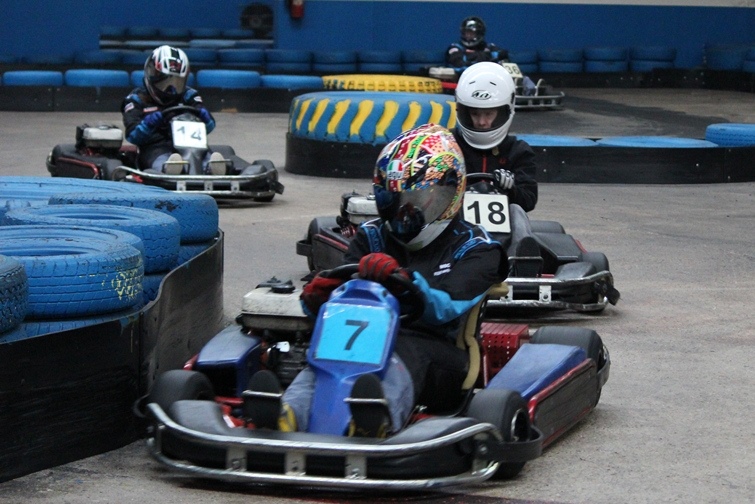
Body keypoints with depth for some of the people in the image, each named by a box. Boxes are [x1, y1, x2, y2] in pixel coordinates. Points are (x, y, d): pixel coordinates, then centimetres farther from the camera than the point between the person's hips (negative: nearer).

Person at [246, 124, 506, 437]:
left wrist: (403, 278, -29)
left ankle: (379, 417, -75)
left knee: (403, 356, -40)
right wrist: (319, 297, -15)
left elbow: (445, 308, -8)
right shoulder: (373, 238, 24)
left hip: (434, 354, -3)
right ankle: (288, 413, -66)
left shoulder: (474, 250, 12)